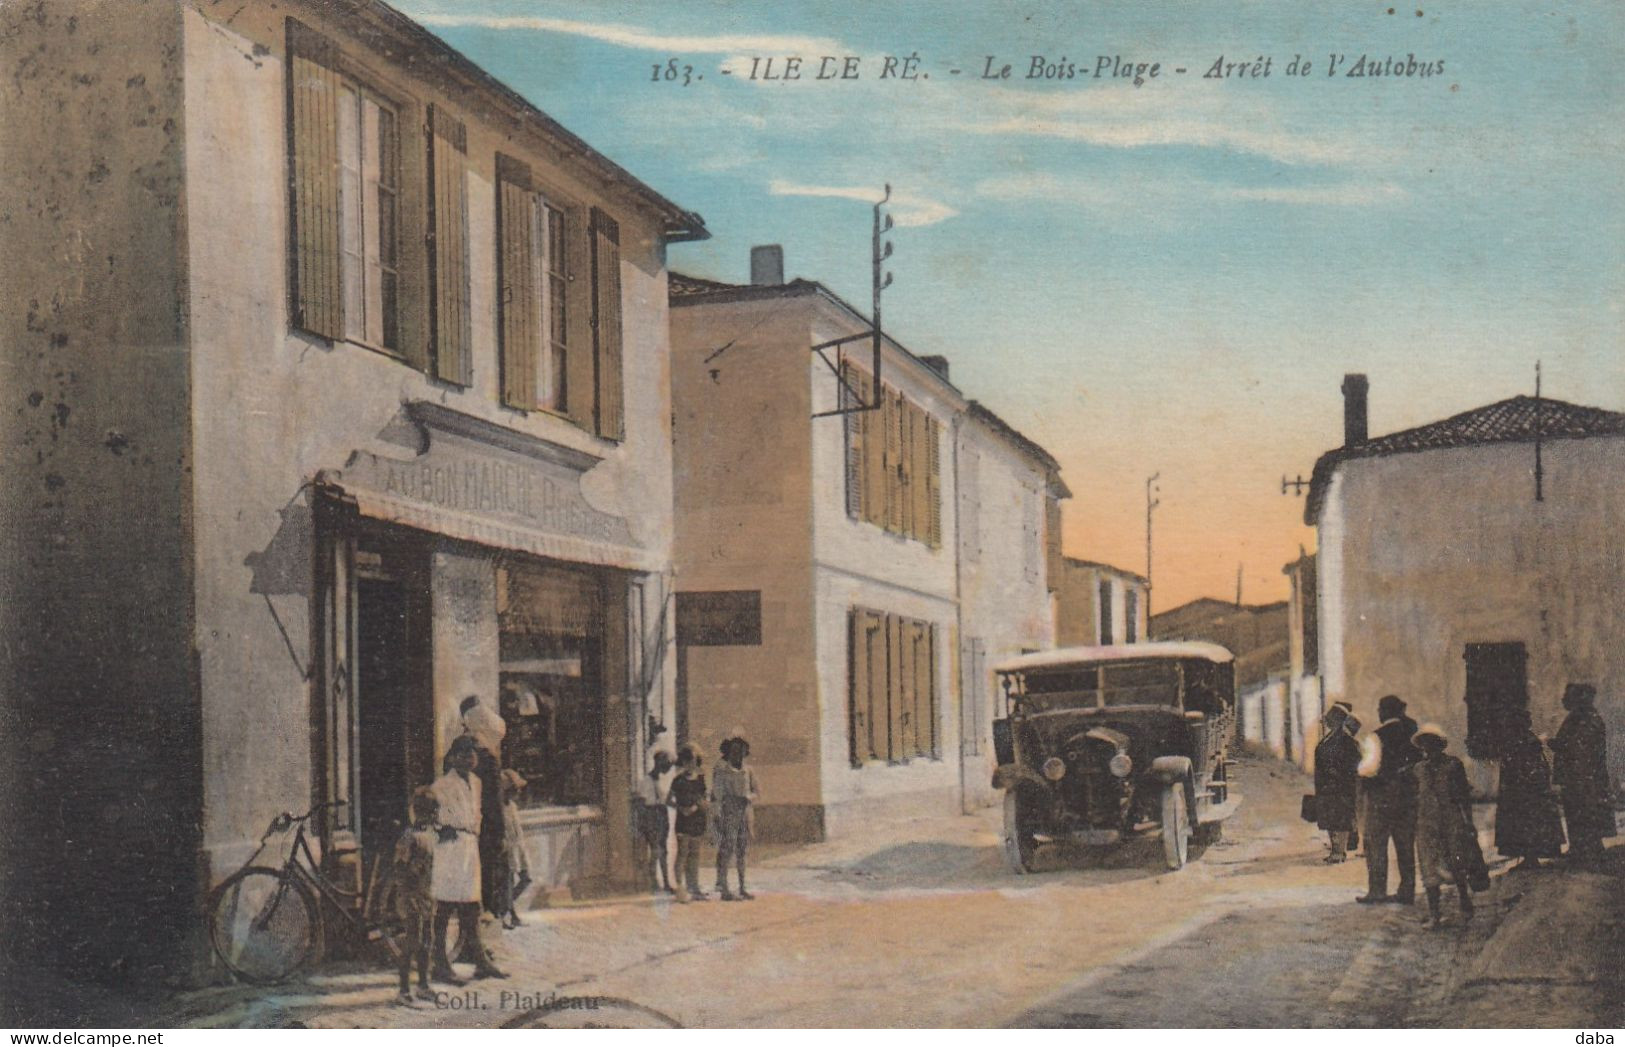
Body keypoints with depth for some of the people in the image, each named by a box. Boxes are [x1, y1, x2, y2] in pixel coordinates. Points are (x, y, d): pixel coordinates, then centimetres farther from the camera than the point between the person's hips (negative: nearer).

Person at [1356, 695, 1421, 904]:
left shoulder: (1376, 736, -14)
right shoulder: (1414, 733, 3)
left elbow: (1370, 767, -22)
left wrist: (1360, 766, -3)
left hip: (1382, 796, -5)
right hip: (1410, 795, 5)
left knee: (1376, 844, 4)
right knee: (1406, 845, 12)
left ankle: (1377, 891, 3)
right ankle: (1407, 891, 15)